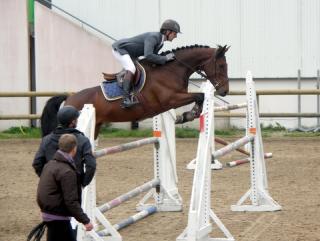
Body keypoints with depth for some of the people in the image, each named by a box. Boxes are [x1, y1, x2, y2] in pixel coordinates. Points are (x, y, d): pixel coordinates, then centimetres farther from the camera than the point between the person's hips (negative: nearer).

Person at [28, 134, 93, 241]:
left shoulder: (50, 164, 9)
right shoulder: (67, 172, -20)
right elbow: (71, 201, -22)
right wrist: (85, 220, -18)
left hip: (47, 213, 10)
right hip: (58, 217, -10)